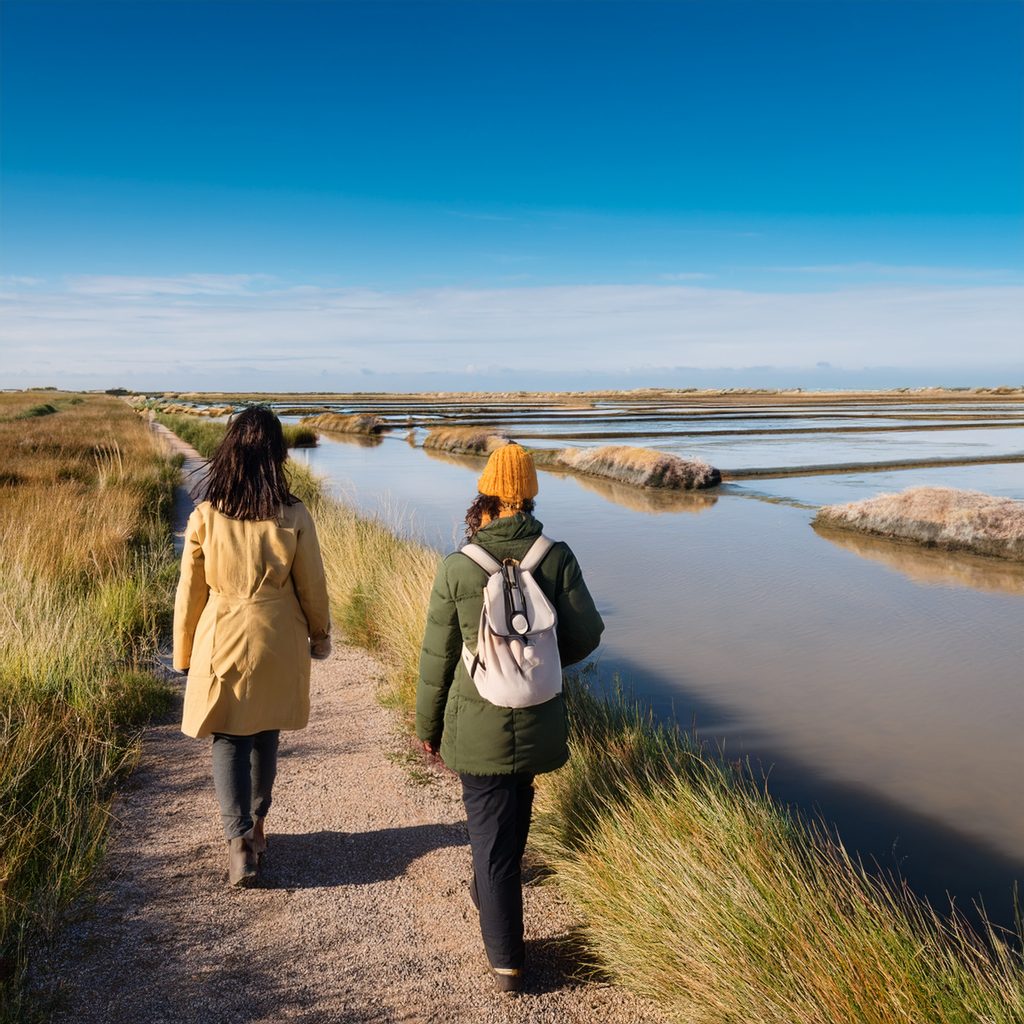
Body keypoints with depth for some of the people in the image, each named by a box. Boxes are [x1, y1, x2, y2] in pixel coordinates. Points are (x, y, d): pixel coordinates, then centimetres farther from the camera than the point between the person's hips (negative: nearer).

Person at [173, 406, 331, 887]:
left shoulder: (205, 517, -11)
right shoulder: (293, 515, -11)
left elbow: (190, 592, -4)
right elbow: (312, 585, -3)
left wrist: (184, 653, 9)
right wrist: (320, 636, 13)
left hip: (223, 642, -1)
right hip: (278, 644, 1)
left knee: (229, 740, 9)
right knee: (266, 736, 18)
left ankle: (239, 841, 0)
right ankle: (256, 825, 34)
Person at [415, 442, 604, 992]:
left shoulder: (457, 569, -14)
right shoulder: (557, 557, -11)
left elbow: (437, 657, -6)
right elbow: (585, 635, -5)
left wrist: (428, 726, 8)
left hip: (478, 726, -2)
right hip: (539, 722, 3)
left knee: (490, 832, 10)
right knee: (514, 816, 27)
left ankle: (506, 961, 18)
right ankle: (490, 891, 53)